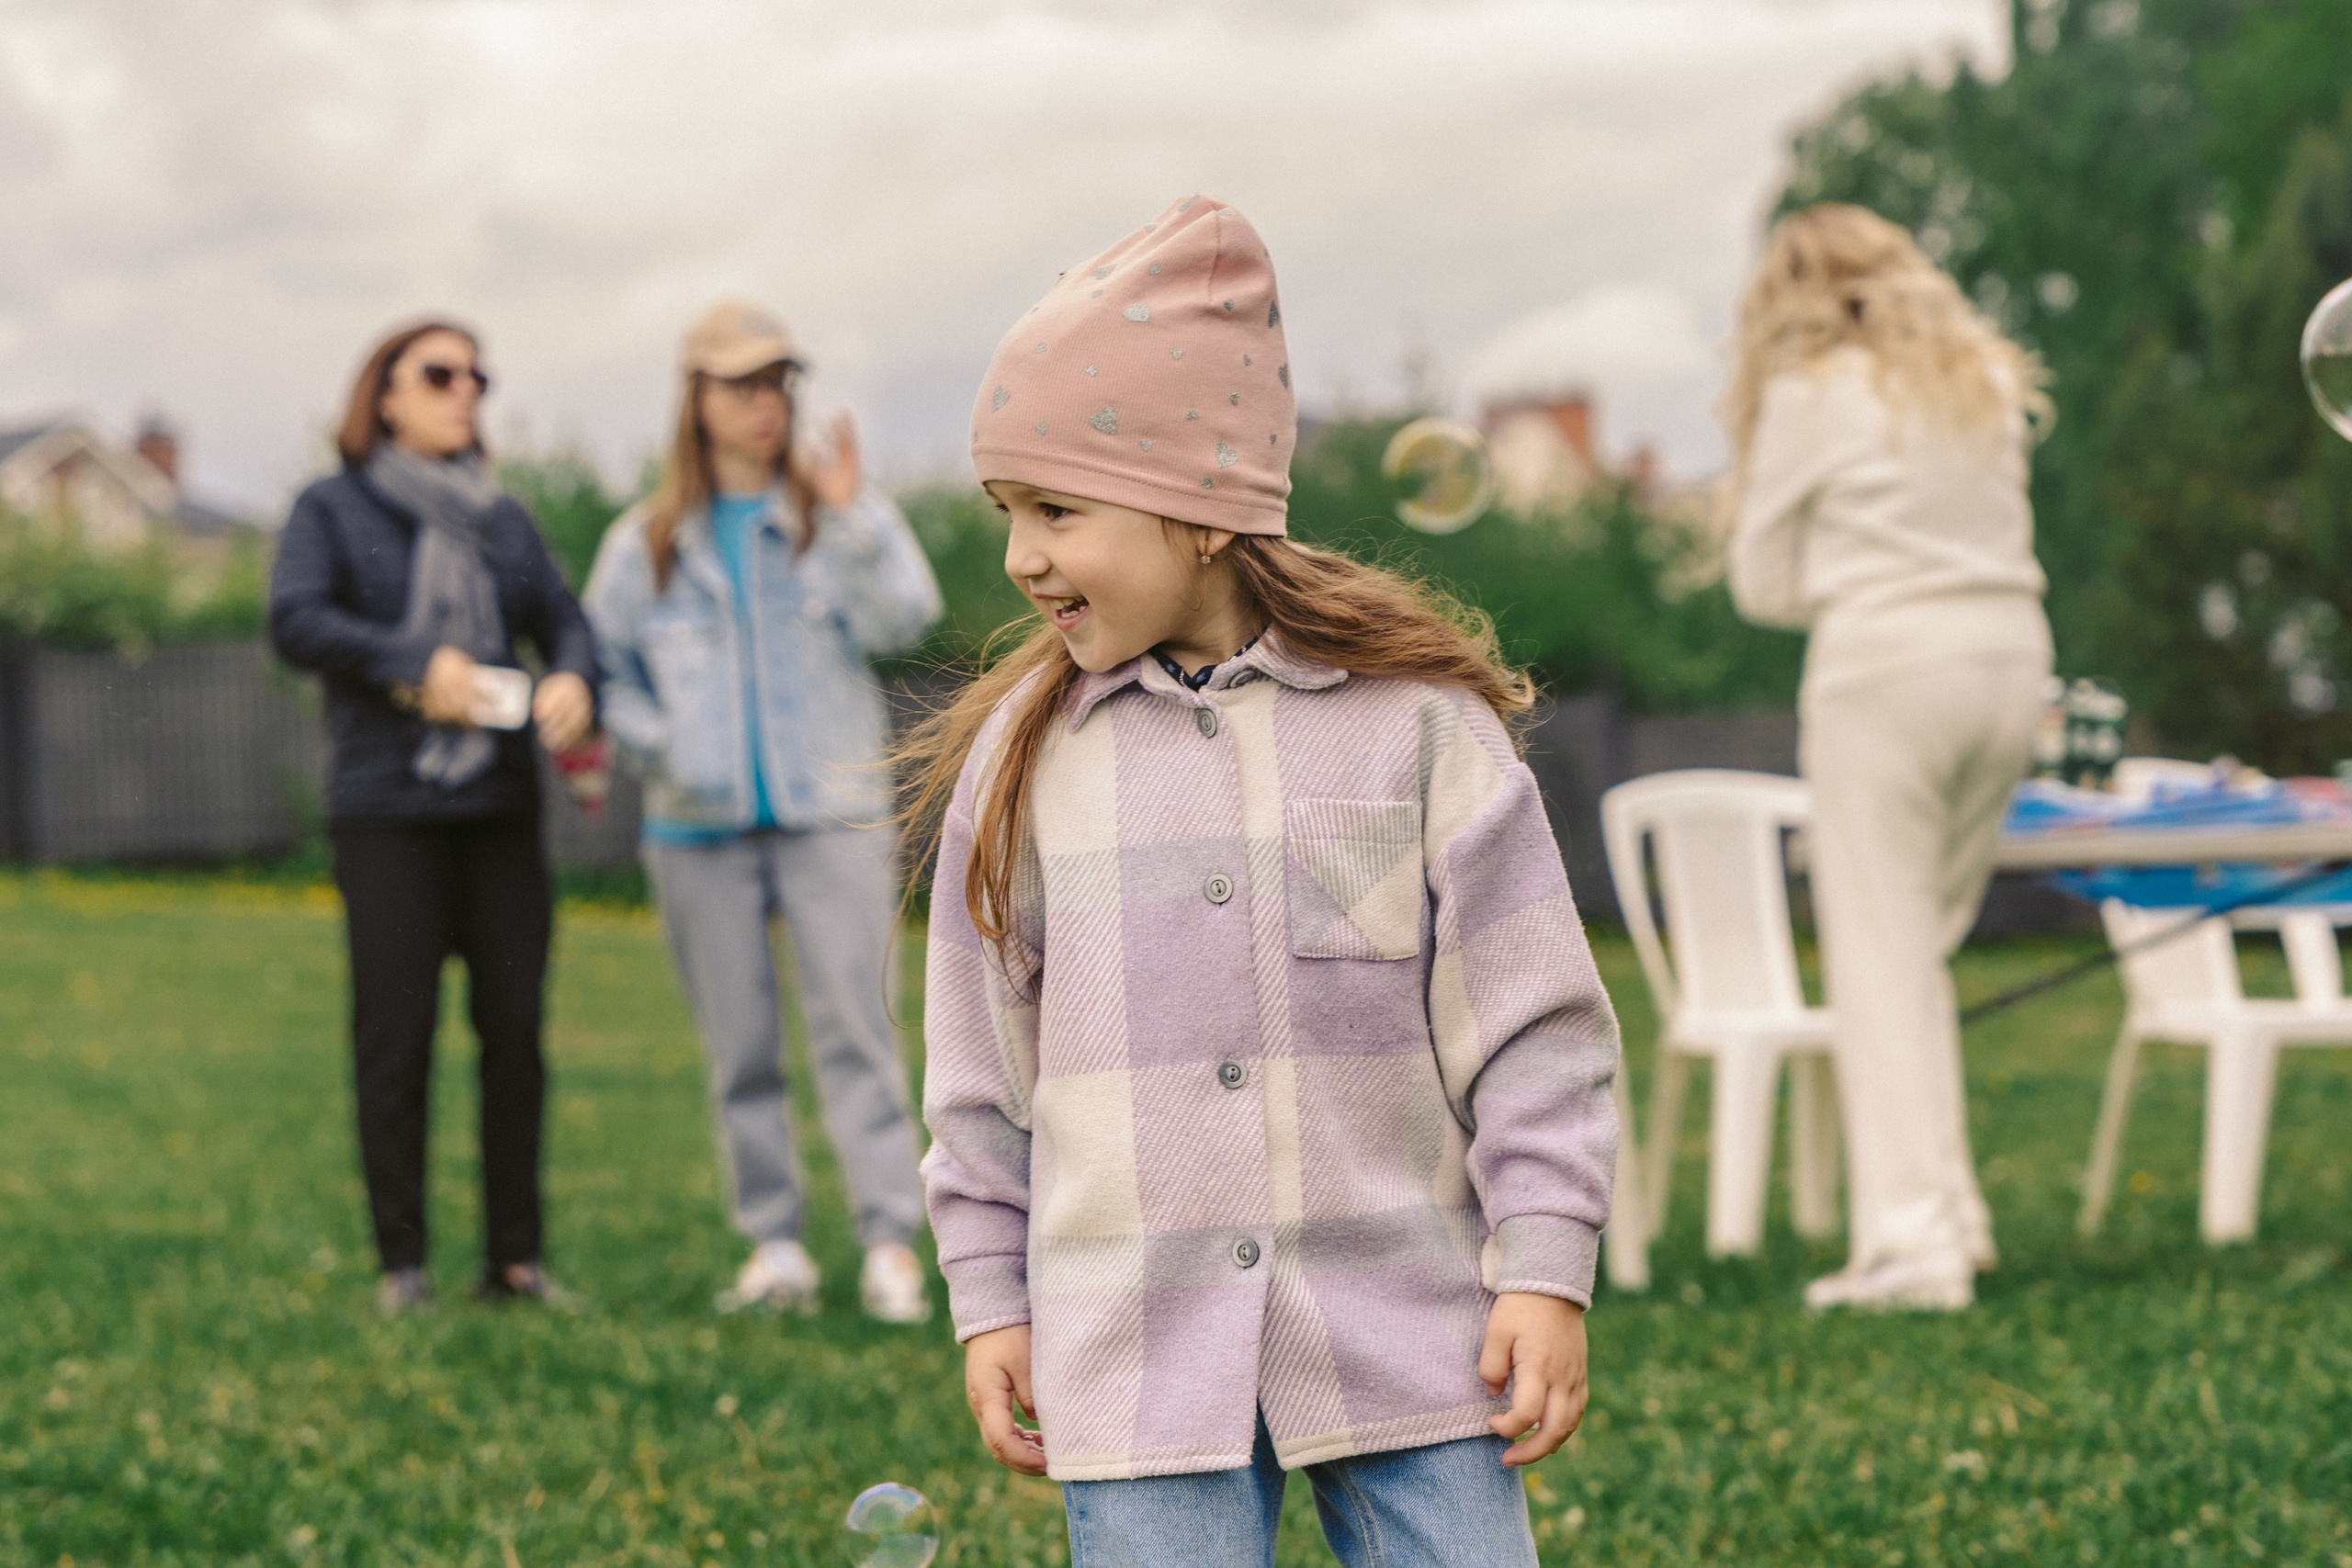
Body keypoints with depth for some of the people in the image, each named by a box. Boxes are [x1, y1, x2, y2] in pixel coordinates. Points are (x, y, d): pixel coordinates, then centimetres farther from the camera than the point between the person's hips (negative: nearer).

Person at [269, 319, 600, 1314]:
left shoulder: (504, 521, 18)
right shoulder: (332, 510, 5)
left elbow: (563, 618, 10)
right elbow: (294, 621, -9)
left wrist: (573, 680, -13)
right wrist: (416, 663, -18)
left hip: (500, 810, 4)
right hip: (386, 812, -4)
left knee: (515, 1027, 1)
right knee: (396, 1033, -5)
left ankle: (515, 1257, 8)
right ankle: (402, 1262, 2)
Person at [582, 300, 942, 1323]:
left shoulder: (840, 517, 5)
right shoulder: (644, 544, 9)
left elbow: (902, 621, -10)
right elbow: (605, 671, 13)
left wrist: (854, 518, -23)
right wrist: (660, 743, -5)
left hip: (831, 811, -2)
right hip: (702, 822, 2)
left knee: (855, 1027, -9)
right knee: (739, 1047, 4)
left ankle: (891, 1245, -10)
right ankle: (775, 1245, 11)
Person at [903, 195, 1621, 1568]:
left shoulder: (1416, 718, -3)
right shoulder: (1019, 753, 4)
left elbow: (1530, 1019, -1)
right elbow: (982, 1060, 11)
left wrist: (1546, 1272, -5)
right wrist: (990, 1296, 10)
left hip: (1401, 1335, -1)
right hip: (1135, 1350, 2)